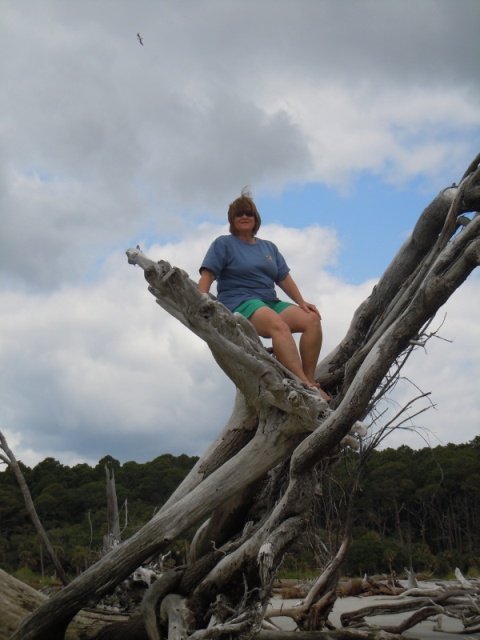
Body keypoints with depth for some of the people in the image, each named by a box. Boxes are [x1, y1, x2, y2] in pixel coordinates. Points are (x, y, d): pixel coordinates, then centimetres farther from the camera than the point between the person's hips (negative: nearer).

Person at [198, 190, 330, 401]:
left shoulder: (269, 247, 23)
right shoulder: (223, 244, 8)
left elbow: (284, 278, 17)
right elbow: (207, 276, -3)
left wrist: (301, 302, 2)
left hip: (271, 303, 6)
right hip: (239, 304, -6)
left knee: (312, 320, -20)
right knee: (279, 325, -37)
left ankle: (310, 379, -20)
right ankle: (305, 386, -45)